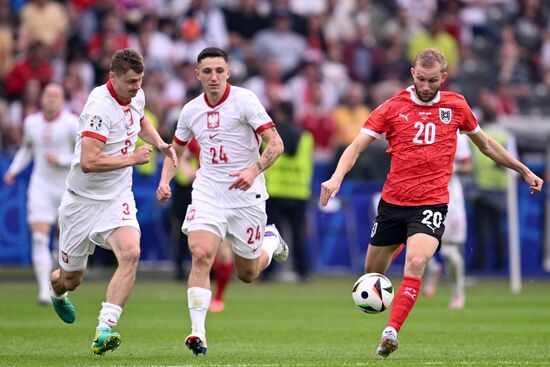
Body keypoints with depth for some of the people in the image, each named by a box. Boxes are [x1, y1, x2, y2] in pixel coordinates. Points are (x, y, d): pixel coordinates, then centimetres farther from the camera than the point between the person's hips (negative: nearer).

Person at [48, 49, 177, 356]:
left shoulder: (136, 95, 0)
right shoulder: (100, 106, -25)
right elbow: (88, 162, -33)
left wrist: (159, 143, 9)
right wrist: (133, 159, -23)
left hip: (117, 200, 5)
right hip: (82, 200, -5)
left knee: (130, 253, -25)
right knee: (71, 278, 10)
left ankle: (104, 330, -27)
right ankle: (57, 293, 50)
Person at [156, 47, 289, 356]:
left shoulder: (244, 100, -10)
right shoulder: (192, 110, 4)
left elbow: (276, 144, -15)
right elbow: (176, 150, 20)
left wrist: (253, 171, -31)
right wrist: (165, 180, 2)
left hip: (246, 194, -3)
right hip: (208, 190, 3)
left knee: (247, 274, 9)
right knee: (201, 255, -21)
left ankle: (271, 241, 43)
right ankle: (198, 331, -20)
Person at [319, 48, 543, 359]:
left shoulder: (456, 106, 5)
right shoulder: (392, 108, 0)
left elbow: (486, 144, 20)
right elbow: (357, 146, -3)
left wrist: (524, 171, 24)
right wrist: (337, 177, -22)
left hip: (432, 204, -1)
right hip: (392, 202, 1)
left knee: (416, 263, -27)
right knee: (372, 274, 8)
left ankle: (391, 332, -28)